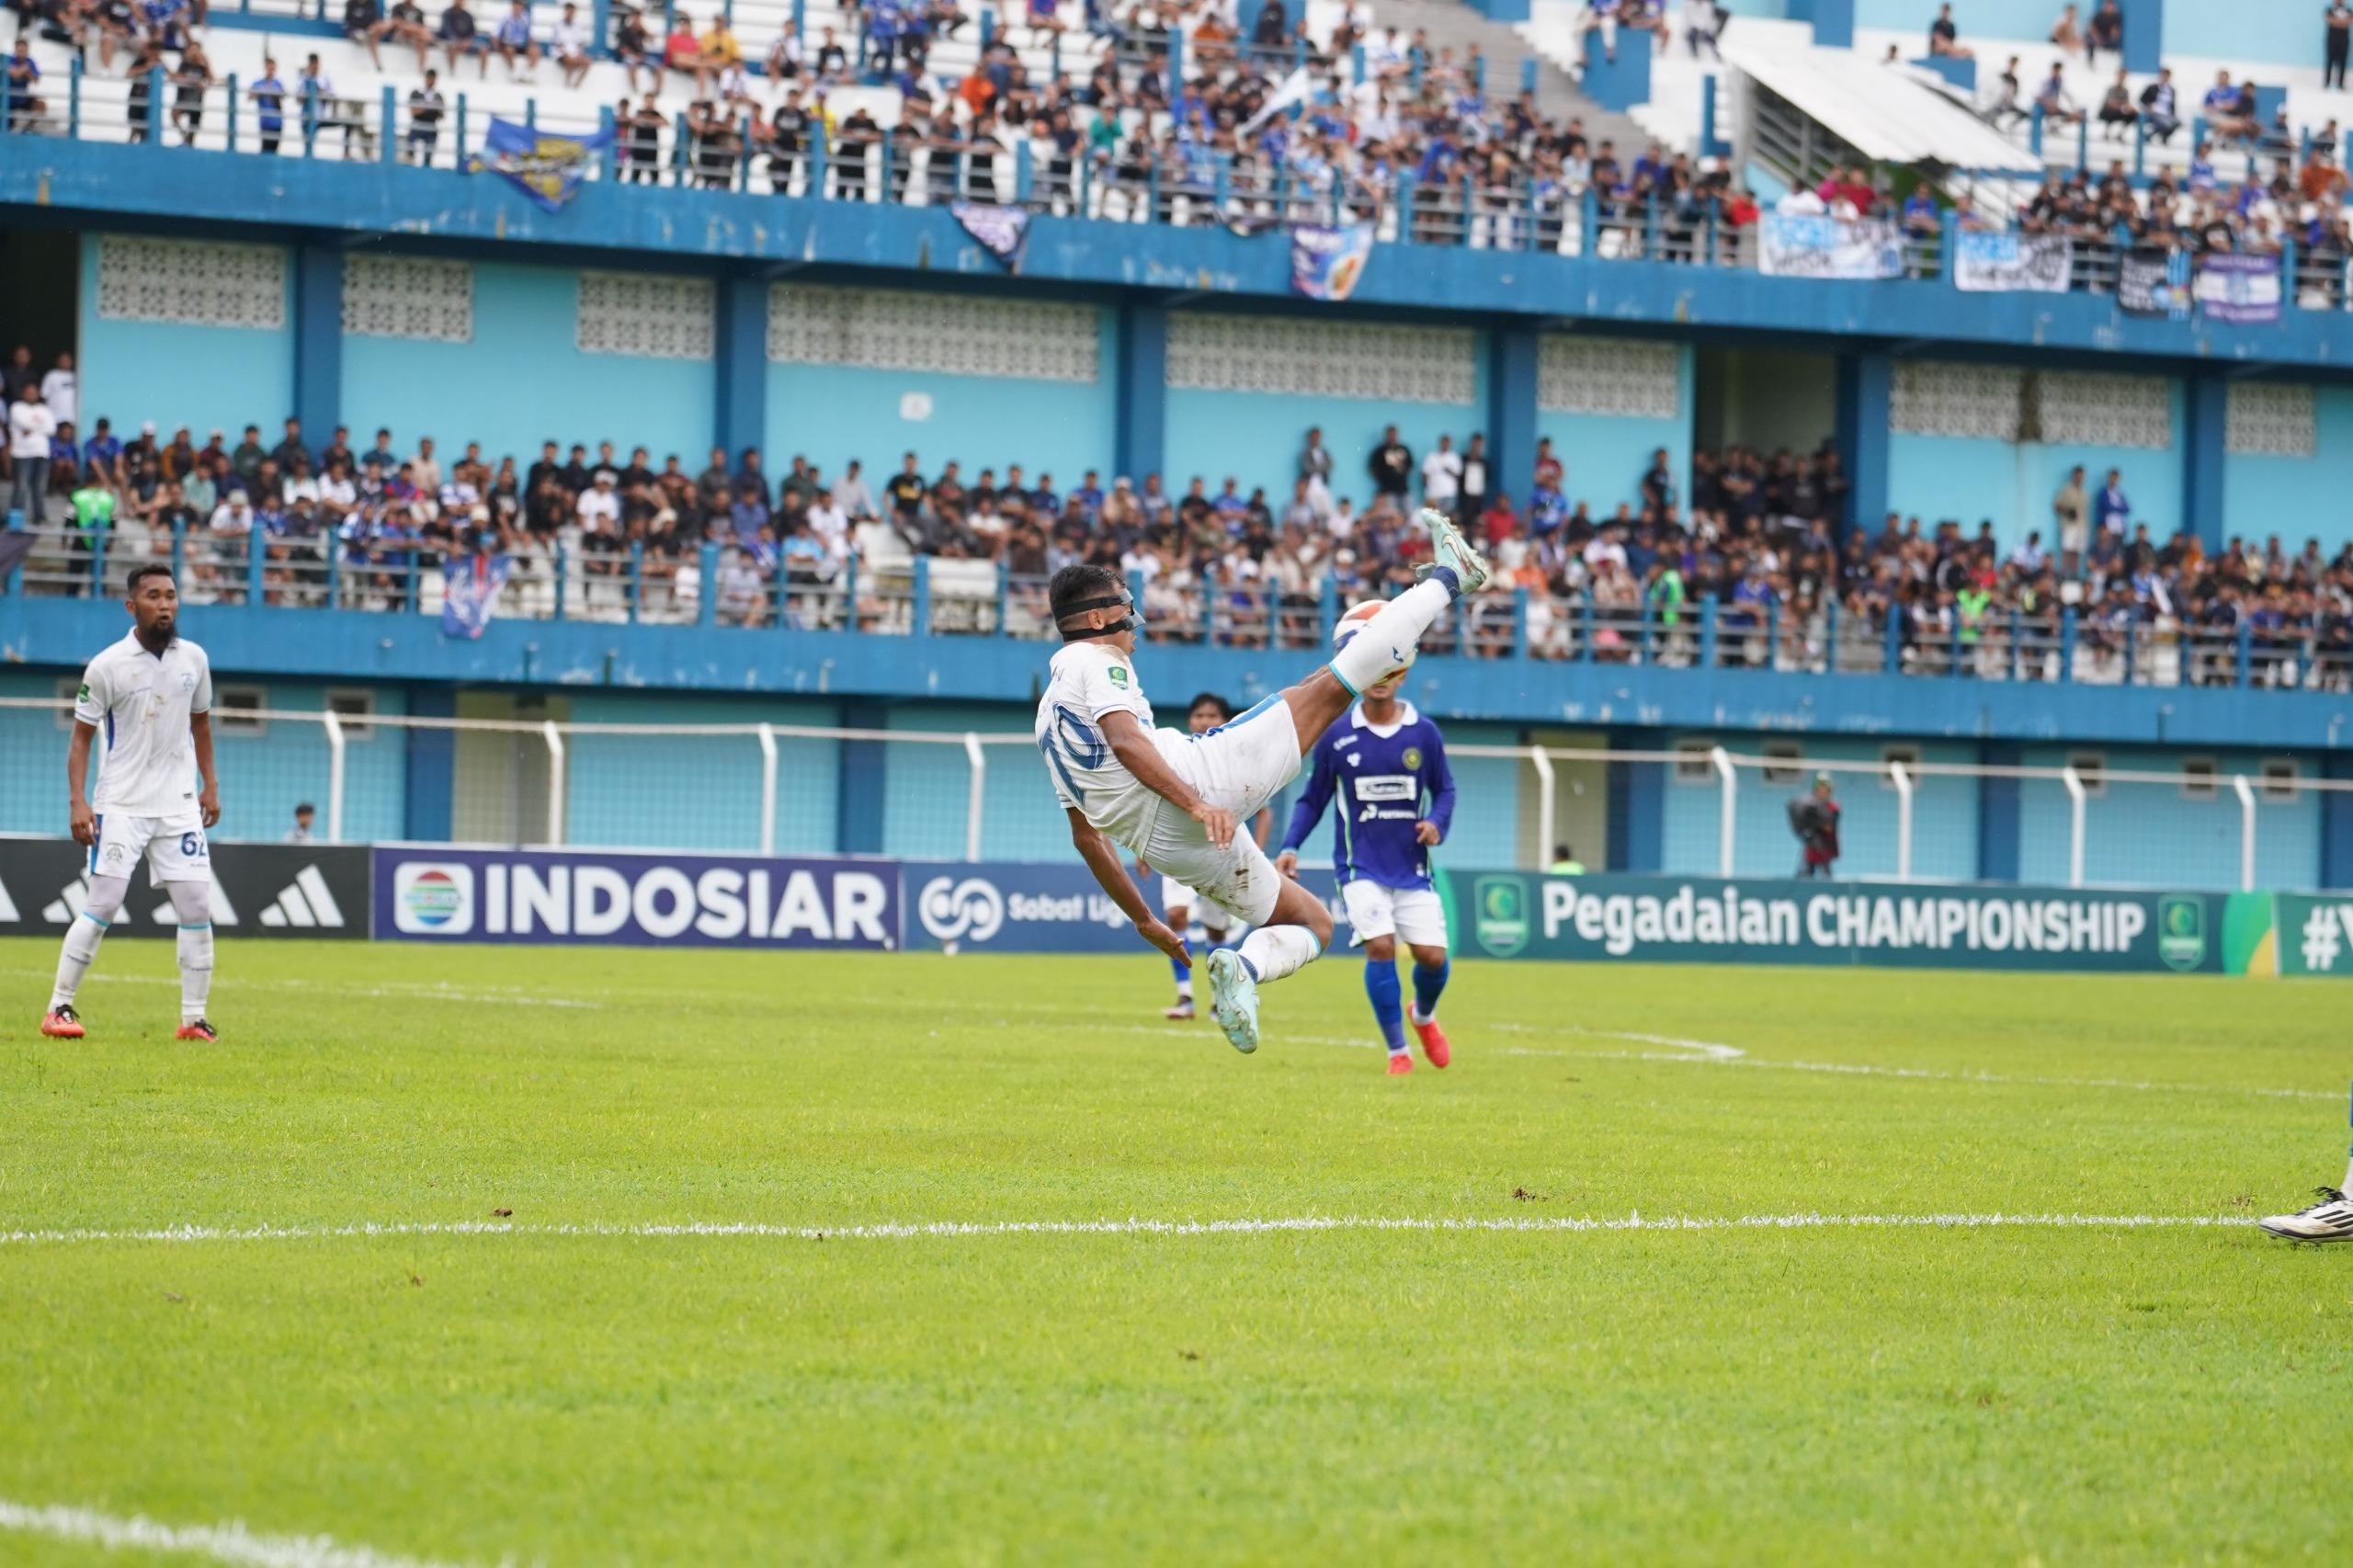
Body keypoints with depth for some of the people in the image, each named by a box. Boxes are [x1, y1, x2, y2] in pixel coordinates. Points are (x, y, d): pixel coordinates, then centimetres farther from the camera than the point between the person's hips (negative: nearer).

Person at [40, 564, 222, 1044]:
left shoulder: (194, 659, 4)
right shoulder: (106, 667, -8)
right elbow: (81, 737, -3)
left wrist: (210, 784, 13)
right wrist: (78, 801, -12)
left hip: (179, 805, 4)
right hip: (121, 806, -4)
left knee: (197, 910, -2)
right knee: (101, 906, -9)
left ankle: (193, 1019, 6)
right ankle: (59, 1009, 0)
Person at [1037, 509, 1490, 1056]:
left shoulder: (1048, 719, 27)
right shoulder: (1096, 662, 1)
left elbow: (1086, 836, 27)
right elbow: (1125, 741, -20)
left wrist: (1143, 919, 30)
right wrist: (1195, 803, -29)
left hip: (1163, 845, 9)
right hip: (1197, 778, -9)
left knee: (1313, 923, 14)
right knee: (1330, 686, -4)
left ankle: (1239, 968, -13)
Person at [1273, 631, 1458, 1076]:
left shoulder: (1423, 733, 0)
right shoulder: (1336, 735, -2)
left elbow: (1444, 789, 10)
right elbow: (1313, 799, 6)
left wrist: (1437, 823, -10)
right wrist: (1290, 848, -5)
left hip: (1412, 868, 1)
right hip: (1361, 867, -1)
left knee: (1432, 955, -3)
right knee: (1381, 946, -18)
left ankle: (1424, 1015, 33)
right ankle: (1397, 1051, -4)